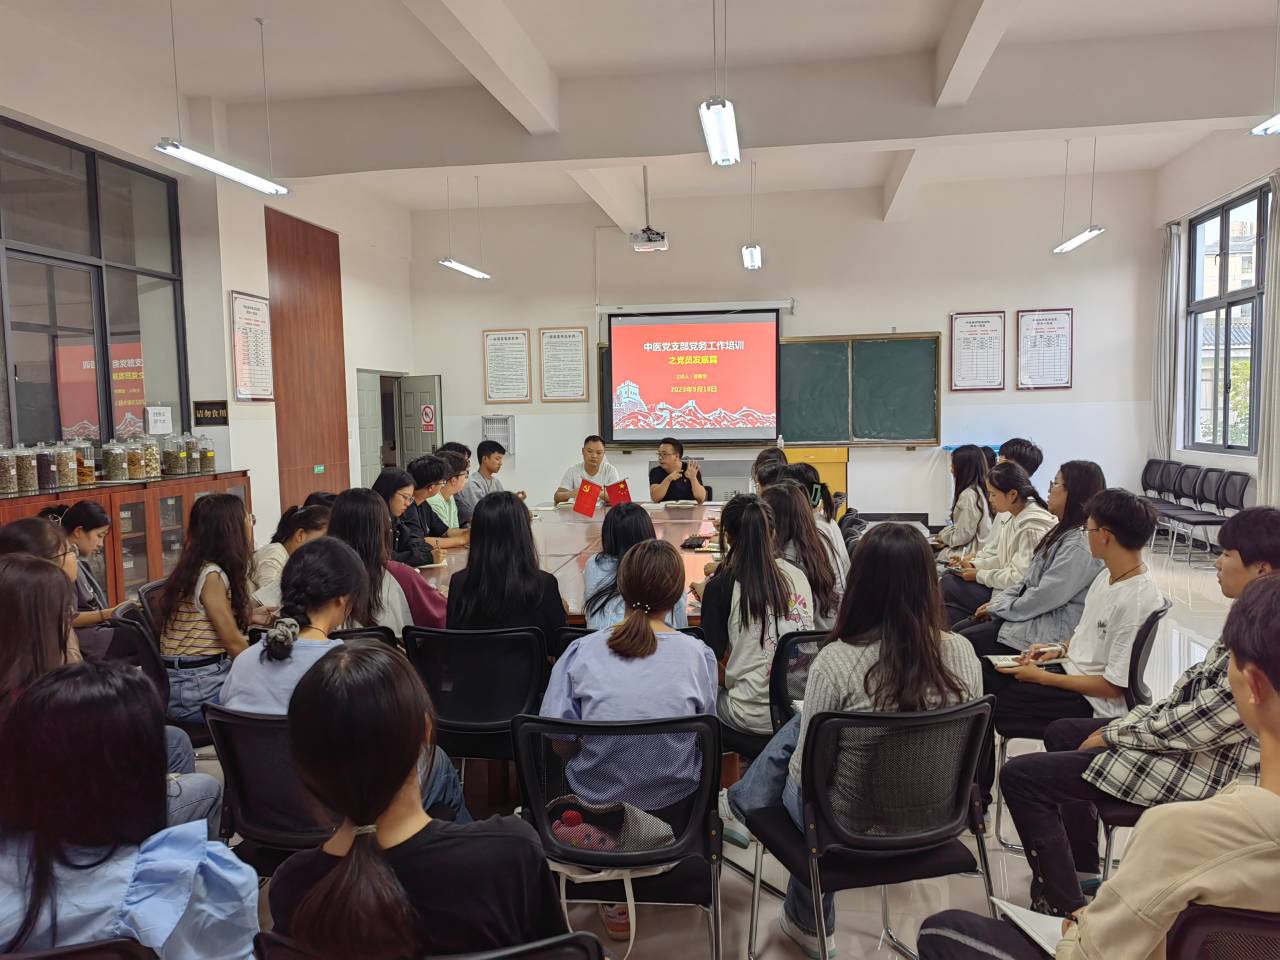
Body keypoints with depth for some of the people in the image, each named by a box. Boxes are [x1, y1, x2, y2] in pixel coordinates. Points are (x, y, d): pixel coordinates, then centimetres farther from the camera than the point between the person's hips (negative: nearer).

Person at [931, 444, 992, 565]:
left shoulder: (968, 495, -20)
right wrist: (944, 536, 9)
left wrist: (944, 538, 0)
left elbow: (963, 535, -18)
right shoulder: (978, 490, 9)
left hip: (969, 552, -9)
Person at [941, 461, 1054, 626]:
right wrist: (974, 565, 0)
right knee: (949, 576, 4)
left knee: (950, 586, -13)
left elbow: (1019, 578, -24)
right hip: (1005, 586, 10)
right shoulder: (1015, 518, 6)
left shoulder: (1031, 528, -22)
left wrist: (979, 575, -14)